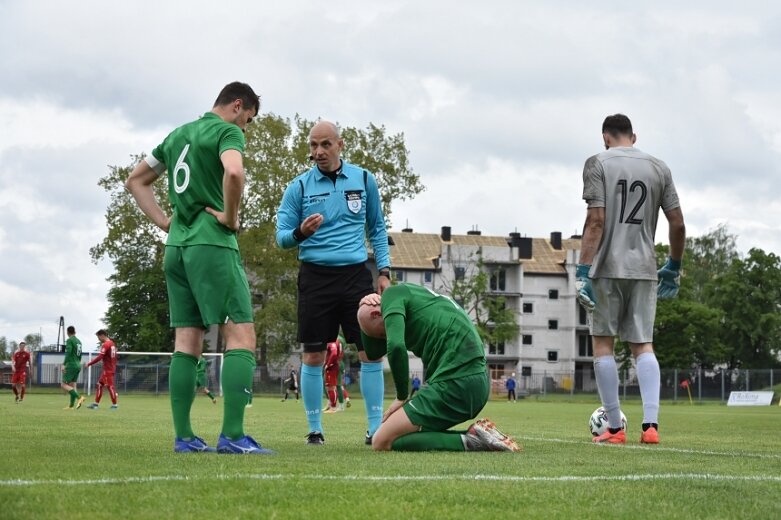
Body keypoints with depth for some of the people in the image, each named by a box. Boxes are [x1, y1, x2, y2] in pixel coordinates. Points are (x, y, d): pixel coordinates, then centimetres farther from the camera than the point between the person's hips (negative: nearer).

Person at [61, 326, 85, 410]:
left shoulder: (69, 340, -9)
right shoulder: (79, 341, 15)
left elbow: (68, 353, -20)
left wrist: (64, 364, -22)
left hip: (71, 365, -8)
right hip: (78, 365, 8)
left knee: (64, 385, -7)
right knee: (73, 386, 8)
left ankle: (79, 397, -23)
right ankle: (71, 405, 3)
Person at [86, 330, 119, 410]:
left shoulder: (106, 345, -17)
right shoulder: (112, 343, 12)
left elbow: (100, 357, -22)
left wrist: (89, 363, -15)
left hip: (108, 370, -10)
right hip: (111, 368, 10)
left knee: (110, 386, -4)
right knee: (99, 385, 12)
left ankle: (114, 404, 0)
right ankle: (96, 403, 13)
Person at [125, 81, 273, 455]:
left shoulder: (177, 135, 19)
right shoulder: (227, 131, -5)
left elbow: (135, 181, 25)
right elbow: (233, 172, -27)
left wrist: (165, 222, 16)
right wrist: (230, 216, -12)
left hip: (176, 247, 8)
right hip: (212, 244, -8)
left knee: (187, 341, 8)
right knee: (241, 336, -8)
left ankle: (183, 436, 6)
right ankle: (232, 436, -18)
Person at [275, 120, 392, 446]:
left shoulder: (363, 180, 6)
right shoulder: (299, 187, 1)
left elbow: (377, 229, 14)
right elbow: (281, 237, 1)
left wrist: (384, 271, 5)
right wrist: (300, 233, -21)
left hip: (356, 273, 1)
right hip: (315, 276, -1)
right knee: (313, 356, 0)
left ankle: (376, 427, 3)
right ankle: (314, 429, 11)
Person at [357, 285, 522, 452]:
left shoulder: (392, 294, 0)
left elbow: (396, 346, -19)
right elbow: (373, 352, 32)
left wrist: (402, 397, -6)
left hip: (456, 382, -10)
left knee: (382, 442, -6)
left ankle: (469, 442, -15)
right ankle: (476, 435, 5)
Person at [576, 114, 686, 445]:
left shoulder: (598, 164, 0)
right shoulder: (659, 168, 10)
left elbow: (596, 220, -10)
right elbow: (677, 224, 8)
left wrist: (583, 270, -11)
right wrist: (674, 267, 21)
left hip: (607, 268, -3)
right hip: (644, 269, 3)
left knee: (602, 343, 6)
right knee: (643, 345, 6)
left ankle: (615, 428, 3)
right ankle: (651, 425, -8)